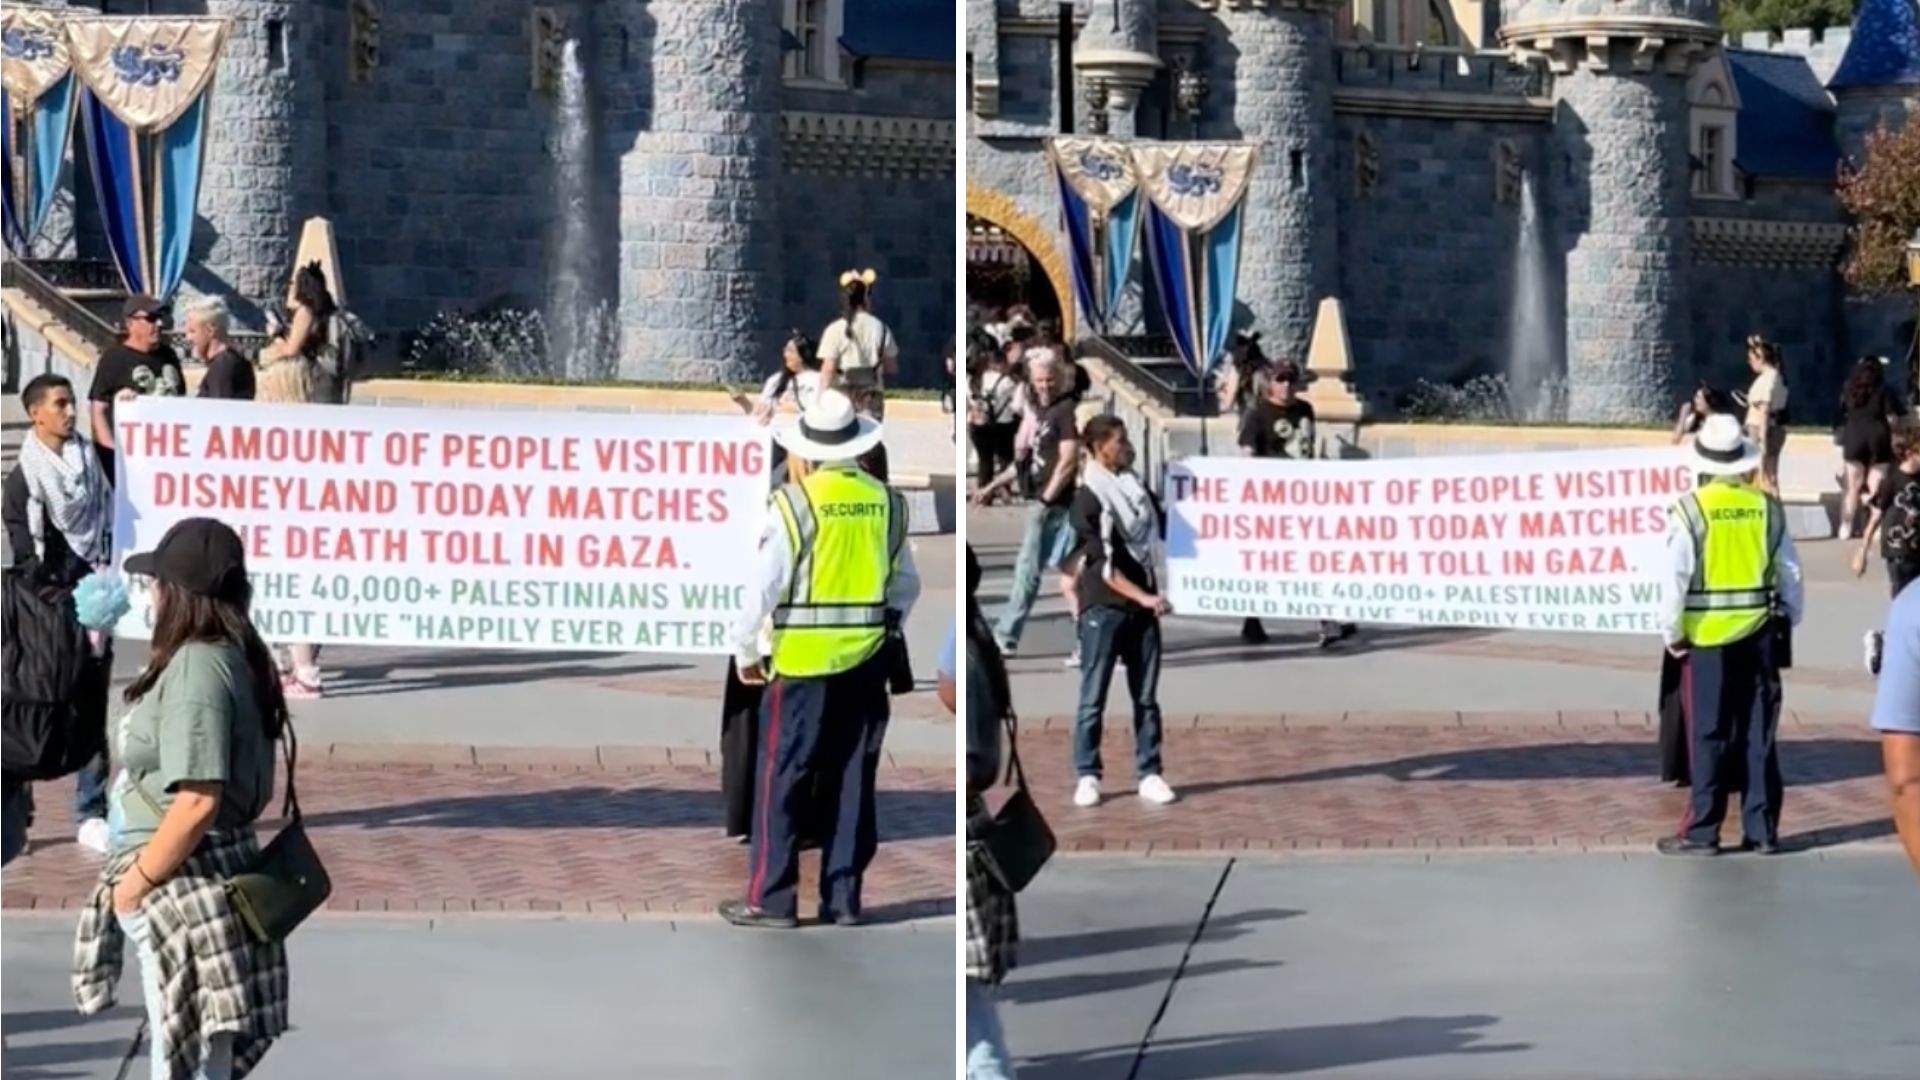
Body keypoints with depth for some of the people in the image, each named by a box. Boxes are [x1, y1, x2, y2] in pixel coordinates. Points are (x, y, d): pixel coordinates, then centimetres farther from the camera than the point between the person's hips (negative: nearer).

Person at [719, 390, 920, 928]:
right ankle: (842, 897, 13)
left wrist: (744, 648, 0)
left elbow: (764, 584, -11)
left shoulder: (795, 502, -11)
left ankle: (771, 898, 4)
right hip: (867, 660, 4)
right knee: (851, 780, 10)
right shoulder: (886, 501, 3)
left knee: (782, 780, 3)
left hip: (803, 661, -4)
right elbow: (907, 584, 10)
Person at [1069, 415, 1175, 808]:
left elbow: (1159, 532, 22)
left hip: (1142, 607, 6)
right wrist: (1142, 596, -20)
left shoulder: (1137, 488, 11)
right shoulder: (1087, 499, -8)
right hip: (1103, 609, -6)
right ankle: (1087, 776, 5)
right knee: (1093, 696, -1)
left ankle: (1150, 775, 9)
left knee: (1146, 696, 5)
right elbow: (1102, 564, -14)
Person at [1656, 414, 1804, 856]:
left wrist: (1671, 632, -2)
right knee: (1759, 733, 9)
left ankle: (1702, 831, 4)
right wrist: (1789, 620, 16)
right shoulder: (1767, 507, 0)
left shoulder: (1690, 510, -10)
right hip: (1760, 633, 3)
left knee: (1709, 735, 3)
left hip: (1708, 635, -3)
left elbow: (1675, 578, -12)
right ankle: (1762, 829, 11)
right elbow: (1790, 574, 4)